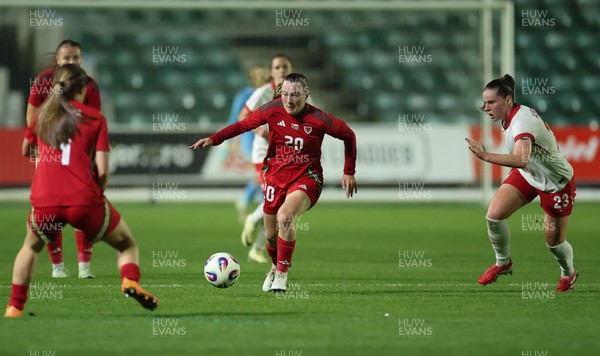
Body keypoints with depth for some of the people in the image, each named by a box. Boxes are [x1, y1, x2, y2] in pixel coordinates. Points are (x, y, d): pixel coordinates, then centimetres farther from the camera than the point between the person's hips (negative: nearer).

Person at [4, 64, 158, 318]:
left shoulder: (42, 115, 16)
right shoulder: (95, 118, 8)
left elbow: (25, 151, 34)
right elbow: (102, 170, 1)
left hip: (44, 201, 2)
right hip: (84, 199, -2)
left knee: (31, 247, 32)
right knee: (126, 244, 18)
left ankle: (14, 308, 20)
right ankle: (130, 282, -13)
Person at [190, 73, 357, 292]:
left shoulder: (318, 119, -15)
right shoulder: (272, 110, -9)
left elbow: (348, 135, 0)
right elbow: (243, 125, 4)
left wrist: (349, 172, 2)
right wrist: (214, 139, -7)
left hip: (306, 178, -4)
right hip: (276, 177, 4)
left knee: (285, 216, -32)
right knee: (271, 235, 8)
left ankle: (282, 273, -15)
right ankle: (275, 268, 44)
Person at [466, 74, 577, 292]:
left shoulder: (522, 121, -36)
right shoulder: (509, 116, -8)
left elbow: (521, 159, -54)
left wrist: (486, 156, -60)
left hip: (556, 183, -8)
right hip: (527, 175, 8)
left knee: (554, 242, 4)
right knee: (494, 215, -10)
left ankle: (568, 273, 37)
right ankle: (503, 262, 14)